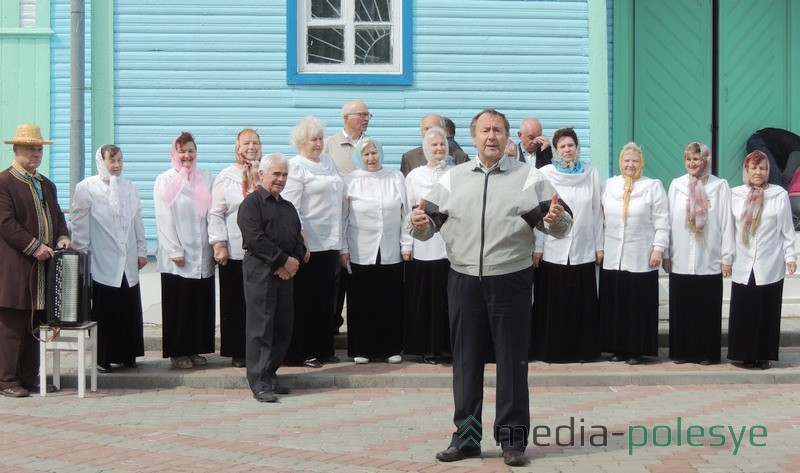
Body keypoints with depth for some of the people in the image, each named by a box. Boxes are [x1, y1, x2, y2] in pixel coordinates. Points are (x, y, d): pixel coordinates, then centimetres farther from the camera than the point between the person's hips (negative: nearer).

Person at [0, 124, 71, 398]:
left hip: (42, 266, 7)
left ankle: (30, 378, 17)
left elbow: (58, 217, 22)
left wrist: (62, 238, 1)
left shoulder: (47, 185, 19)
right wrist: (34, 247, -17)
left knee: (34, 326, 11)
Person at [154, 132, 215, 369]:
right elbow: (164, 219, -5)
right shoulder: (165, 181, 1)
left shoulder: (205, 179, 12)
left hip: (202, 255, 4)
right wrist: (175, 251, -11)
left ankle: (195, 350, 15)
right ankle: (178, 352, 8)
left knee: (201, 303, 5)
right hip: (177, 257, -4)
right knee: (178, 305, -1)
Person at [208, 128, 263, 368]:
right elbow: (215, 214, -1)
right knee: (236, 303, 4)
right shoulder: (226, 177, 2)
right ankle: (238, 352, 13)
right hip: (235, 252, -2)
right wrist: (219, 245, -9)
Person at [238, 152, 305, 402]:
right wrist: (283, 260, -14)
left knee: (283, 326, 8)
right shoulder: (252, 203, -3)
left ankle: (270, 375, 19)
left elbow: (298, 239, 18)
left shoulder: (288, 207, 21)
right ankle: (259, 383, -5)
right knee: (261, 326, -7)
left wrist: (294, 261, -3)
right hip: (259, 269, -7)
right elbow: (256, 239, -14)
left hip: (285, 271, 8)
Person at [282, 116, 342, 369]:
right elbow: (291, 207, -13)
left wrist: (340, 241, 17)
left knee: (327, 299, 11)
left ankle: (325, 348, 21)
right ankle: (304, 352, 9)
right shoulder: (296, 166, -8)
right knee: (306, 300, 1)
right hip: (309, 243, -7)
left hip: (330, 241, 7)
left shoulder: (328, 161, 14)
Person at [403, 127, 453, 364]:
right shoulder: (414, 176, 6)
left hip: (451, 244, 1)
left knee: (447, 297, 2)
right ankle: (427, 347, 9)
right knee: (424, 298, 1)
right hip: (423, 246, 0)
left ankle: (446, 346, 12)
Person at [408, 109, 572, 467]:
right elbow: (429, 226, 8)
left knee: (512, 361, 3)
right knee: (466, 360, 8)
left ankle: (513, 439, 12)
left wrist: (557, 219, -24)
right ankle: (466, 437, 18)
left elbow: (555, 225, -1)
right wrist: (419, 224, -15)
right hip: (464, 281, 2)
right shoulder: (452, 179, 9)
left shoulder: (529, 177, 4)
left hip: (511, 281, -2)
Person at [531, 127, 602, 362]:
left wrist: (599, 246, 6)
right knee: (553, 304, 1)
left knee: (582, 303, 3)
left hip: (583, 250, 2)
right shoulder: (545, 174, 2)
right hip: (553, 250, -1)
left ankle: (582, 349, 13)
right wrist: (536, 248, -4)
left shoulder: (591, 174, 8)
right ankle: (553, 350, 11)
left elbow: (597, 212, 8)